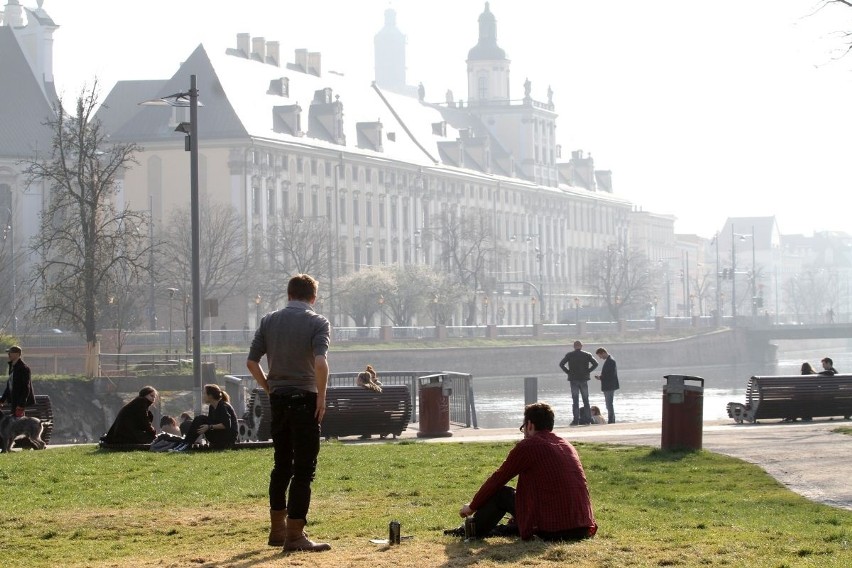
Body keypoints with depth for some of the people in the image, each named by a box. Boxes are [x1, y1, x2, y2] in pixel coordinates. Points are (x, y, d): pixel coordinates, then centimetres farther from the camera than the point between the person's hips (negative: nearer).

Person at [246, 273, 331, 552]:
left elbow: (252, 362, 6)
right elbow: (320, 363, -21)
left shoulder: (269, 321, 8)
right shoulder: (317, 323, -6)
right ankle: (295, 534, -5)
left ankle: (277, 529, 22)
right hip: (304, 399, -5)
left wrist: (270, 388, 15)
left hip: (277, 399, 5)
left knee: (282, 465, 17)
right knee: (304, 469, -2)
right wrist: (321, 397, -12)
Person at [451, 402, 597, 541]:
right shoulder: (567, 446, 18)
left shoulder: (527, 446, -2)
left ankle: (473, 532, 26)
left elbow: (497, 479, 6)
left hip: (551, 531, -6)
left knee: (501, 493, 12)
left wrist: (472, 507, 20)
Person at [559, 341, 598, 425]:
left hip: (573, 380, -1)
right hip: (584, 380, 1)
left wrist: (568, 372, -1)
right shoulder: (587, 355, 2)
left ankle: (576, 419, -5)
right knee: (586, 400, 9)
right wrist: (587, 371, 1)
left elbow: (561, 364, -7)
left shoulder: (569, 355, 0)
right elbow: (595, 364, -4)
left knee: (575, 400, 0)